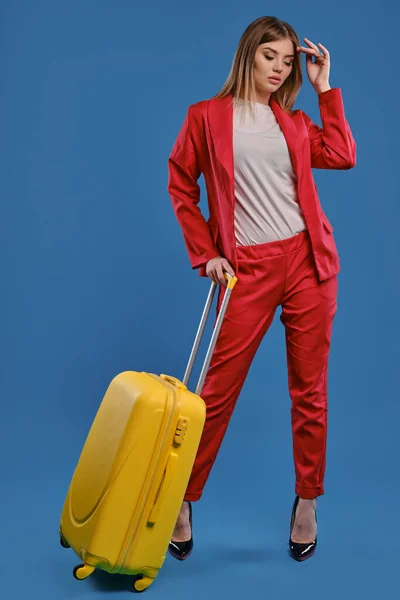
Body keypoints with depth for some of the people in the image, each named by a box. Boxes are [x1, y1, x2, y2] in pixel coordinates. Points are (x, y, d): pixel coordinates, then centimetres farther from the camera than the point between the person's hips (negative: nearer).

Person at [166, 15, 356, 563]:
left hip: (308, 261, 3)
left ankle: (307, 503, 21)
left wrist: (324, 87, 7)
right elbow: (181, 186, 6)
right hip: (247, 269, -3)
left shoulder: (295, 122, 15)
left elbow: (342, 156, -1)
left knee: (310, 389, 6)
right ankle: (183, 500, 15)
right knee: (218, 389, -1)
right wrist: (205, 254, -1)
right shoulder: (207, 116, 6)